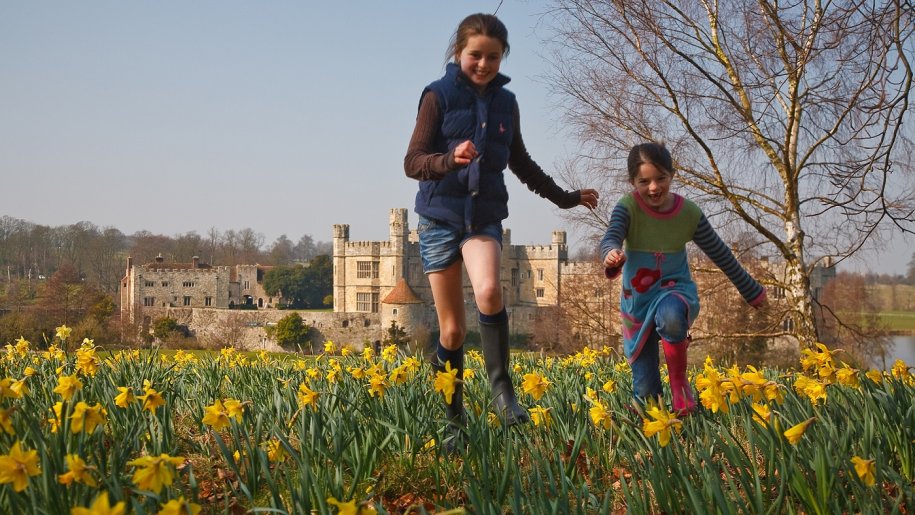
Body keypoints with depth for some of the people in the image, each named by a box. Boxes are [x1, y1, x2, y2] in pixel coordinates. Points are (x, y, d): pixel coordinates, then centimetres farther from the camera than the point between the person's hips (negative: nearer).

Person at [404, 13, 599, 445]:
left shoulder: (506, 103, 8)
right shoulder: (439, 96, -5)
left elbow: (520, 162, 22)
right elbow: (413, 163, -11)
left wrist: (564, 198, 26)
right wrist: (450, 160, -31)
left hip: (485, 216, 2)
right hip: (441, 216, -2)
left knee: (489, 291, -29)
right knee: (452, 328, 1)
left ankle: (501, 387, -15)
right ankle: (454, 417, 16)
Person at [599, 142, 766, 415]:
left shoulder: (689, 213, -9)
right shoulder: (628, 207, -14)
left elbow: (721, 254, 4)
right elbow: (610, 239, -34)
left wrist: (752, 291, 12)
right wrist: (611, 255, -59)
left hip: (674, 290, 0)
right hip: (637, 299, 0)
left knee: (671, 315, -40)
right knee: (645, 391, -2)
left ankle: (679, 382, -17)